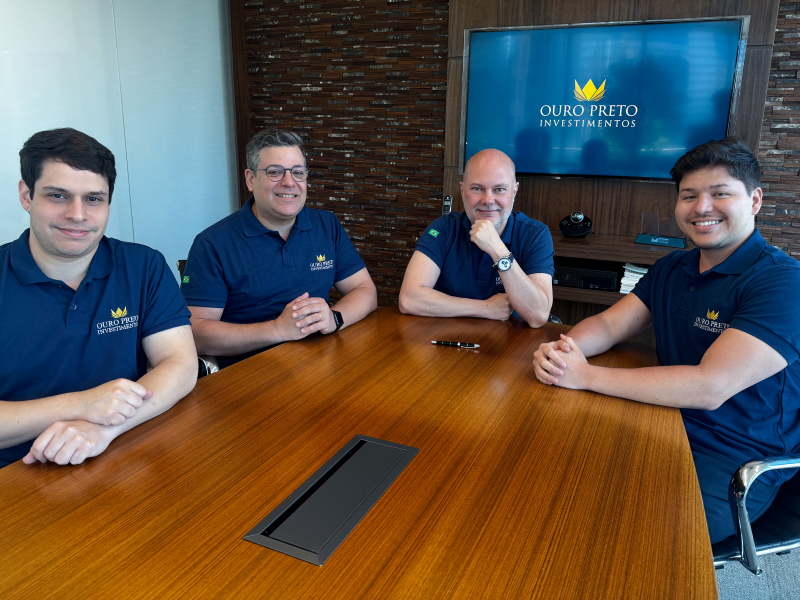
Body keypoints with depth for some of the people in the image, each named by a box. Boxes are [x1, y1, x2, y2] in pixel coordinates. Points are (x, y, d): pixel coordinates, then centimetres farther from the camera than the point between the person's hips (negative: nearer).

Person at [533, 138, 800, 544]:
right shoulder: (672, 269, 9)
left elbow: (711, 387, -27)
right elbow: (608, 324, 5)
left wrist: (586, 376, -26)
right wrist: (562, 351, -19)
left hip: (735, 464, -7)